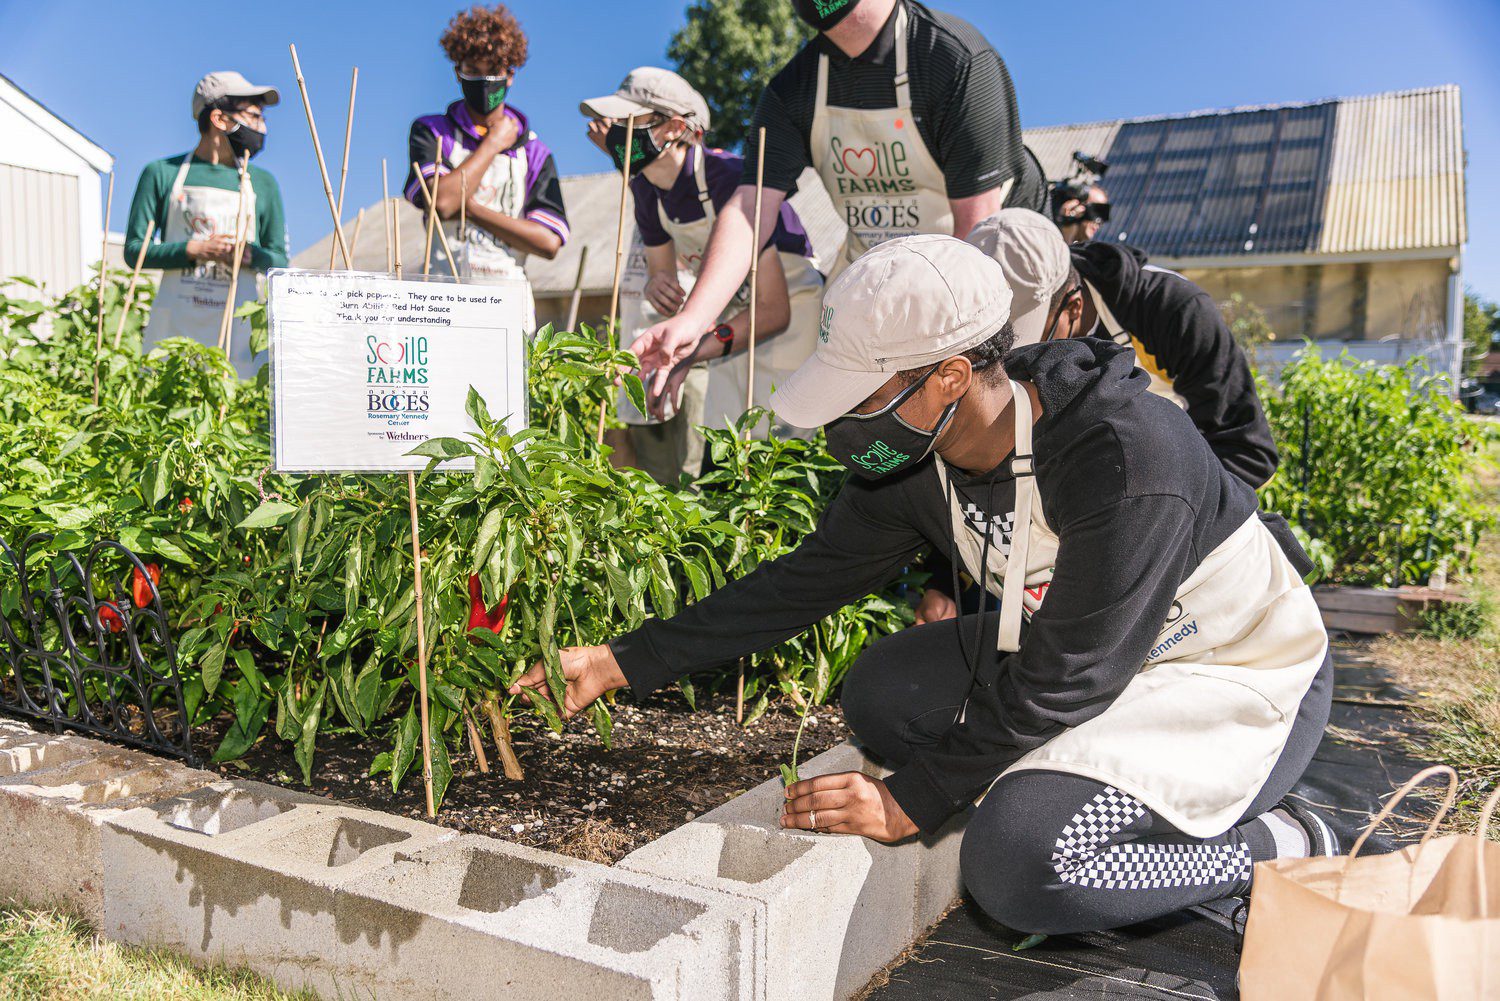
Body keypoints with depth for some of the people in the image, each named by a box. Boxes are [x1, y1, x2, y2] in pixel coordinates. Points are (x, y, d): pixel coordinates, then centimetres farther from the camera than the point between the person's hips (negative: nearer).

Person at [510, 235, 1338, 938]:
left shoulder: (1123, 455, -33)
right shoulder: (916, 463, -10)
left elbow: (1065, 676, -28)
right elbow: (803, 580, -2)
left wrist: (910, 801, -21)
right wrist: (624, 661, -3)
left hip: (1246, 679, -7)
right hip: (1085, 657, 7)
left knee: (1015, 864, -25)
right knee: (881, 692, -7)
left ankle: (1281, 847, -4)